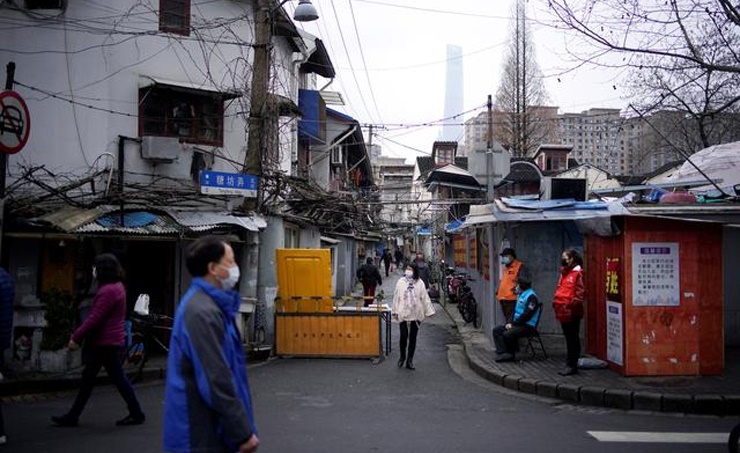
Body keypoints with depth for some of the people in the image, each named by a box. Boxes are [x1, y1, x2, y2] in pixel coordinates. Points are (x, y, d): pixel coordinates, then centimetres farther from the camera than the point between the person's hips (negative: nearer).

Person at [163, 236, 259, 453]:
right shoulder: (202, 312, -23)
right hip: (201, 435, -10)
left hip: (205, 428, 10)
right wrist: (243, 432, -19)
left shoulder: (208, 304, 10)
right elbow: (216, 383, -25)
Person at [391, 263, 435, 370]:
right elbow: (396, 297, 3)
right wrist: (395, 311, 2)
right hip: (403, 314, -1)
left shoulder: (419, 283, 0)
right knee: (404, 336, 0)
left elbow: (425, 298, 1)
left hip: (416, 314, 1)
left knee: (413, 337, 7)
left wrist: (429, 311, -2)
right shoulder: (401, 282, 0)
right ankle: (402, 357, 24)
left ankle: (409, 360, 16)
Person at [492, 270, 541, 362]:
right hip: (518, 323, 10)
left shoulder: (531, 296, -15)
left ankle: (510, 354, -8)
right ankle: (503, 352, -16)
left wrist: (513, 323, -14)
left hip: (527, 326, -10)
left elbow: (526, 315, -20)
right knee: (496, 330, -2)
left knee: (507, 334, -28)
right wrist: (509, 322, 3)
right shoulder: (520, 294, 16)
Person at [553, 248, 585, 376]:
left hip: (572, 312, -8)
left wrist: (572, 305, -18)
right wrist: (556, 302, 12)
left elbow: (580, 292, -16)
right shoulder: (564, 273, 15)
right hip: (563, 311, 8)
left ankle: (572, 365, 6)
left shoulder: (578, 273, -11)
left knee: (573, 339, 0)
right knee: (568, 338, 14)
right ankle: (569, 363, 22)